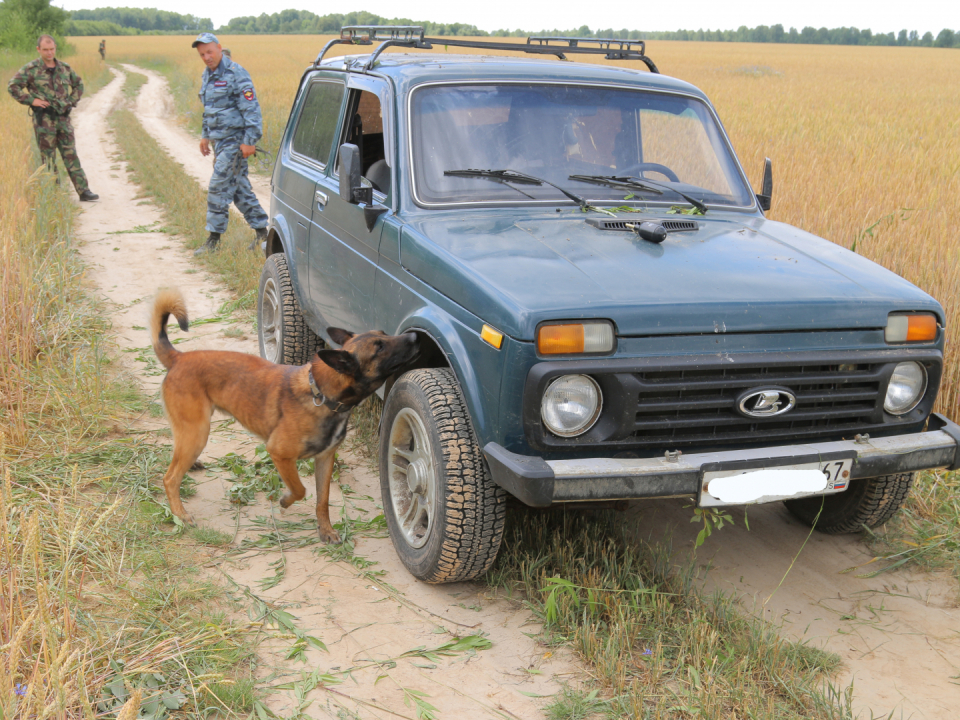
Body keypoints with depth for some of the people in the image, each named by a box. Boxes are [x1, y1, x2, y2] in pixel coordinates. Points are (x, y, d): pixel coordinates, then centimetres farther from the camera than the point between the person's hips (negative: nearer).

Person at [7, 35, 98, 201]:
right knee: (48, 156, 2)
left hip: (63, 117, 4)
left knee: (71, 155, 1)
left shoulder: (64, 68, 9)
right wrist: (31, 100, -10)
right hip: (43, 118, -4)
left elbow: (78, 84, 24)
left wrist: (72, 101, 12)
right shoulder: (31, 69, -4)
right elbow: (12, 85, -5)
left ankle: (83, 191, -1)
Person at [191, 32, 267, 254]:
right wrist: (205, 135, 23)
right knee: (239, 187, 11)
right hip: (220, 141, 9)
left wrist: (250, 141, -20)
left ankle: (214, 238, -2)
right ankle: (261, 230, 18)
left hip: (235, 140, -9)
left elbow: (251, 109, -17)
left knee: (219, 186, -9)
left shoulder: (236, 75, -14)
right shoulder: (208, 75, 13)